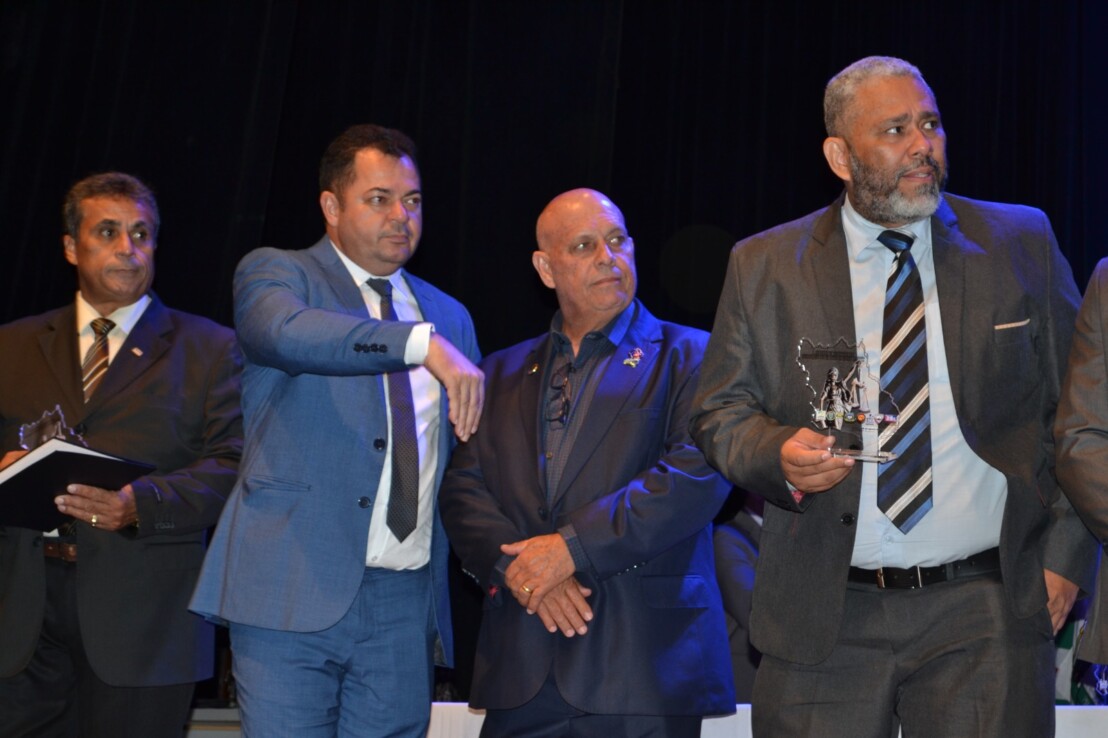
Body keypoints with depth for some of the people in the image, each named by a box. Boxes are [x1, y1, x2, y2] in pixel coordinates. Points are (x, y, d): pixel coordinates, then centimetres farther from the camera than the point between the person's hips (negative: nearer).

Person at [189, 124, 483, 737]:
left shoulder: (450, 316, 18)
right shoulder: (273, 273, 4)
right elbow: (288, 332, -22)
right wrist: (424, 342, -33)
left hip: (407, 605, 4)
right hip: (293, 595, -4)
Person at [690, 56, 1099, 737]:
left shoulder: (1021, 241, 6)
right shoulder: (765, 266, 5)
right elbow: (721, 412, 6)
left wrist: (1066, 554, 1)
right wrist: (778, 454, -16)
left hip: (987, 610, 0)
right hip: (825, 619, 0)